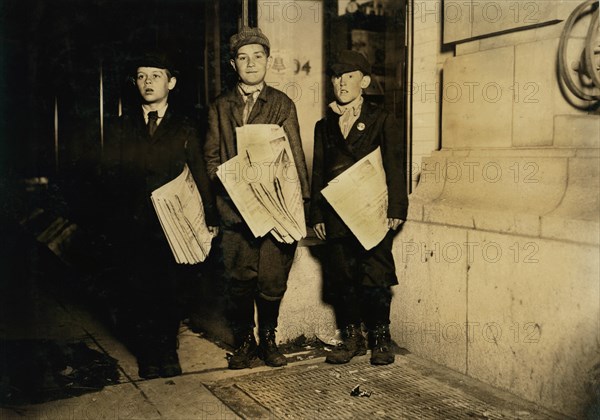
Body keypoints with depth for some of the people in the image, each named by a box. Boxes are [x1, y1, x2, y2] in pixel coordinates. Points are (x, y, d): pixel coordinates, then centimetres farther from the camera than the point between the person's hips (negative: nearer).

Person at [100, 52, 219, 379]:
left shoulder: (186, 129, 10)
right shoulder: (118, 129, 12)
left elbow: (200, 177, 4)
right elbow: (108, 179, 8)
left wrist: (209, 217, -6)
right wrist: (110, 224, -3)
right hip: (130, 227, 1)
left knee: (170, 293, 2)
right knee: (135, 295, 1)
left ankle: (167, 352, 22)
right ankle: (147, 356, 18)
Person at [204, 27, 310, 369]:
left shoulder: (283, 104, 7)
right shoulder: (220, 107, 13)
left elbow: (295, 156, 3)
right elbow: (212, 155, 14)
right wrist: (225, 181, -4)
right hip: (235, 208, 1)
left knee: (272, 279, 1)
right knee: (239, 279, 2)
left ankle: (268, 340, 22)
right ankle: (244, 342, 20)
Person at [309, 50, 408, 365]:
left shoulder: (382, 121, 5)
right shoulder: (324, 126, 15)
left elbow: (395, 168, 0)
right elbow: (318, 173, 14)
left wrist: (395, 209, -9)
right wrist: (316, 215, 8)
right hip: (336, 215, 4)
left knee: (375, 277, -3)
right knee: (341, 278, 6)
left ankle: (380, 338, 14)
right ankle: (351, 337, 20)